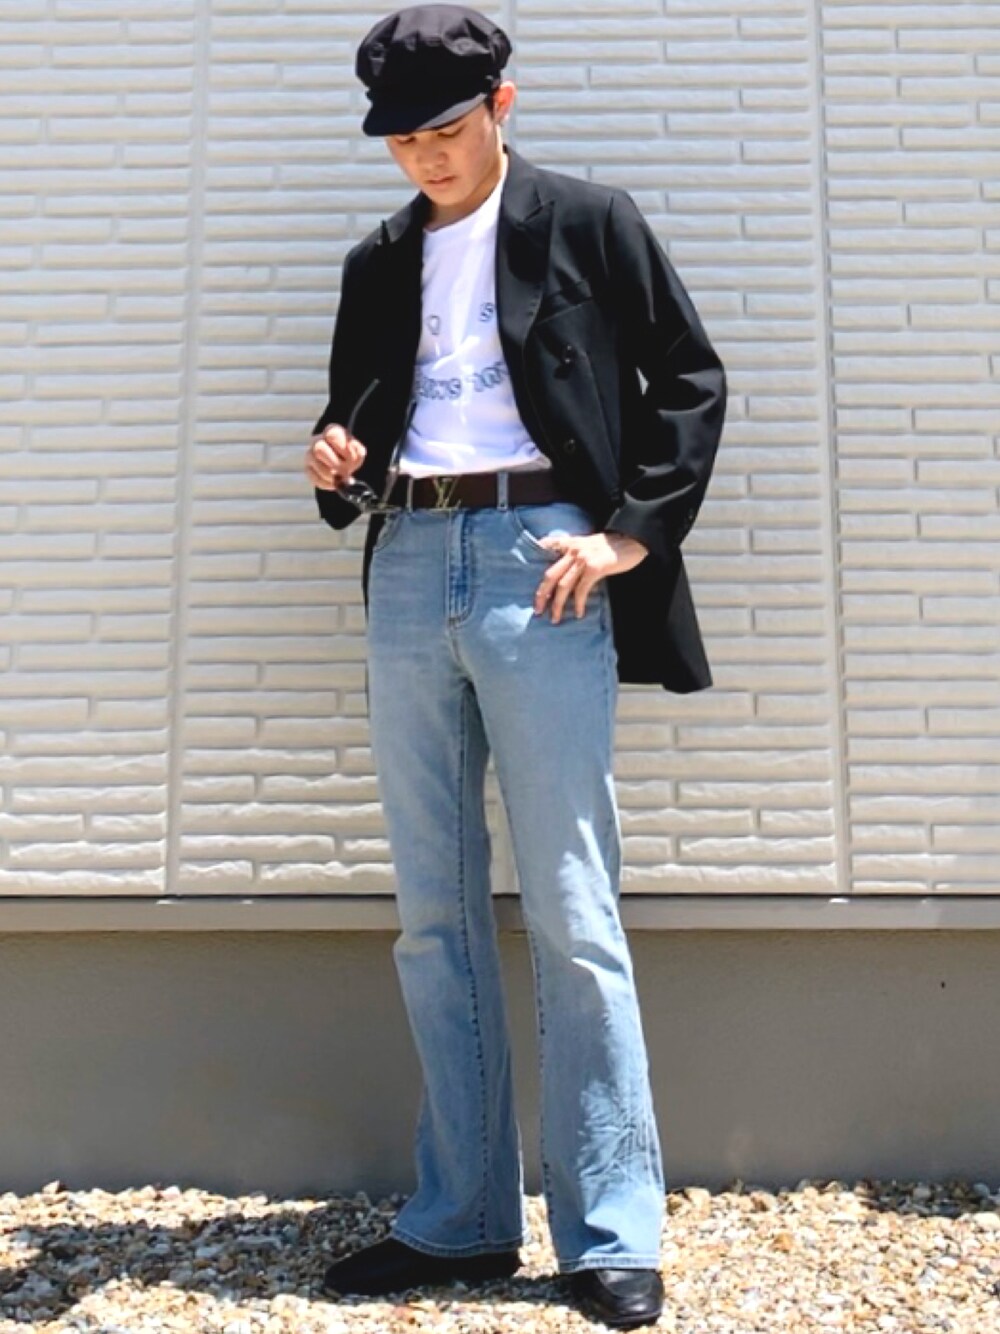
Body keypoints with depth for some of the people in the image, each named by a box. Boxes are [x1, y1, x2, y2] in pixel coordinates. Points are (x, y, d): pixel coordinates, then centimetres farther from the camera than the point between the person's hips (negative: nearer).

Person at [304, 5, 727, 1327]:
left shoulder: (591, 222, 7)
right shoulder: (379, 262, 20)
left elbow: (691, 381, 4)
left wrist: (632, 533, -6)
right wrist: (335, 462, 0)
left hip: (538, 560, -5)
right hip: (410, 570, 5)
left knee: (572, 914, -5)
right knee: (433, 916, 6)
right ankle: (460, 1219, 19)